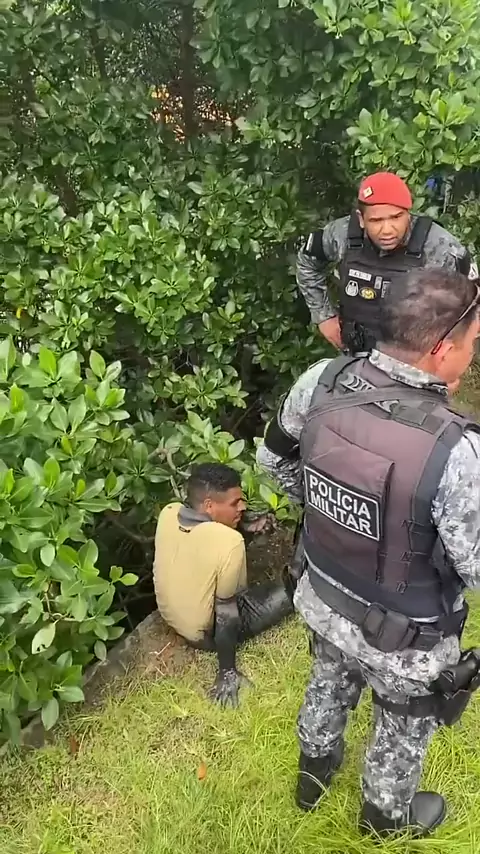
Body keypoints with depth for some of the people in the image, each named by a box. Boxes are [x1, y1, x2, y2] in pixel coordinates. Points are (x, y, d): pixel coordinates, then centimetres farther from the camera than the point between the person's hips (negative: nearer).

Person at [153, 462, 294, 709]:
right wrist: (227, 673, -16)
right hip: (206, 633, -7)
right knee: (292, 589, 3)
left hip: (169, 614, 7)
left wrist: (246, 524, -5)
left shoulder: (168, 513, -15)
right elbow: (227, 611, -27)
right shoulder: (229, 541, -35)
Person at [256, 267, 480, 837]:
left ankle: (313, 772, 65)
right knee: (404, 729, 29)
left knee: (328, 686, 35)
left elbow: (273, 459, -2)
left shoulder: (321, 381, -20)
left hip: (324, 599, 5)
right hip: (403, 640, -4)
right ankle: (386, 815, 60)